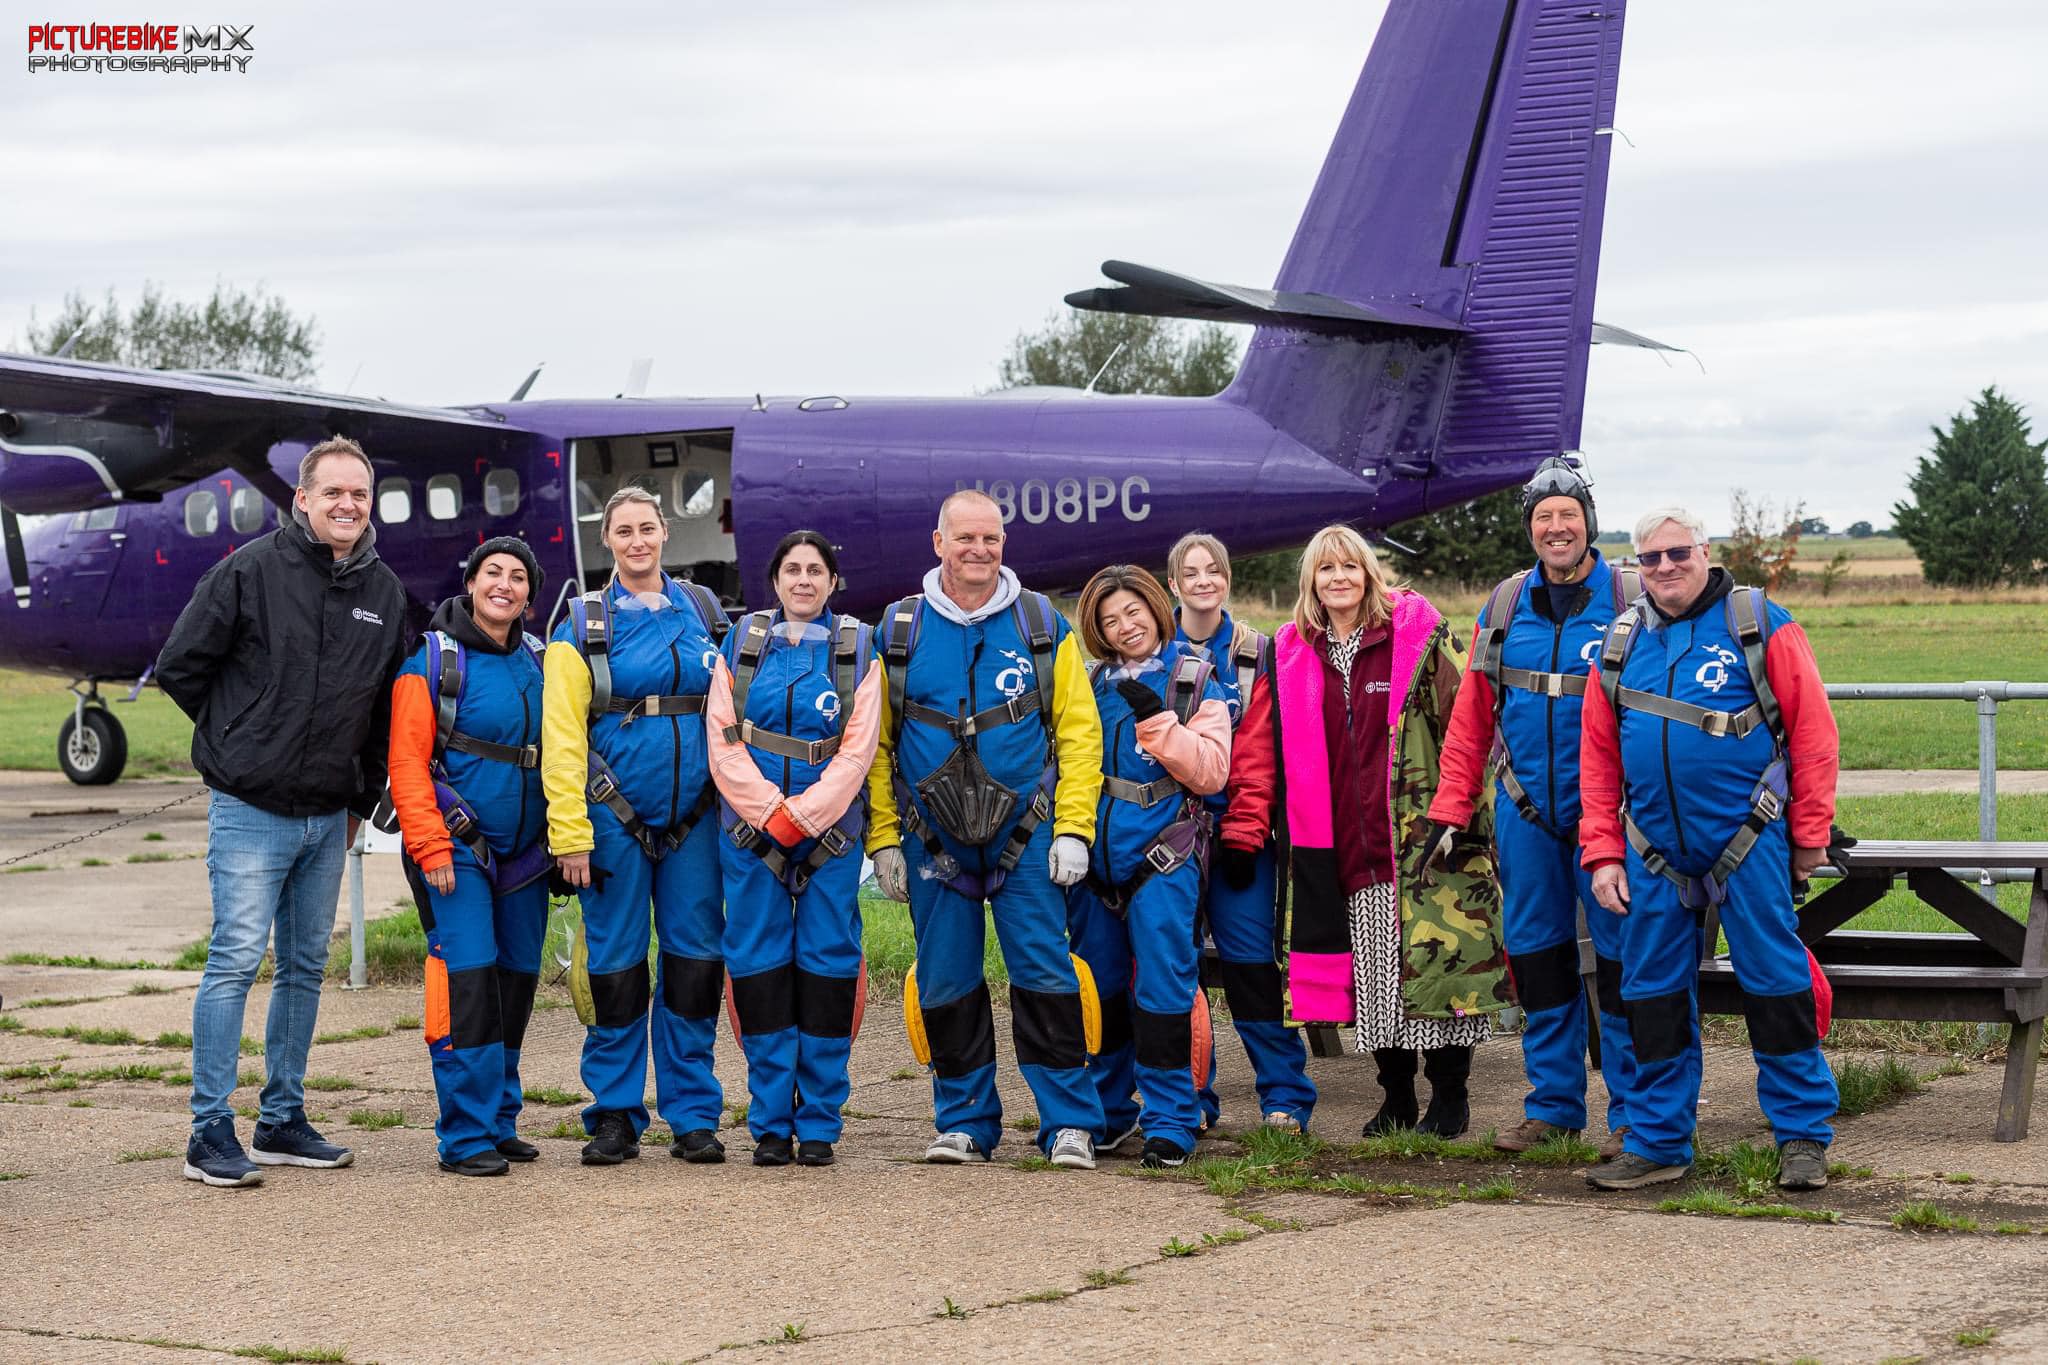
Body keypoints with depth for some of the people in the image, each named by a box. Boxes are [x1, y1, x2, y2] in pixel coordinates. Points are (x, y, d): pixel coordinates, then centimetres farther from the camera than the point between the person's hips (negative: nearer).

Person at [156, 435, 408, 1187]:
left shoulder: (384, 590, 8)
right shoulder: (251, 569, -8)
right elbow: (180, 666, -3)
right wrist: (239, 741, 2)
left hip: (329, 816, 6)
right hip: (251, 809, -5)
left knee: (306, 968, 10)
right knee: (235, 961, -8)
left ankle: (282, 1121, 19)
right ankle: (210, 1131, -3)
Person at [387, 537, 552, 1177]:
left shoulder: (538, 661, 11)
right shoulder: (433, 661, -6)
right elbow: (407, 762, -11)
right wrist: (431, 848, -17)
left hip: (524, 854, 6)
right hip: (457, 850, -6)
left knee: (517, 980, 9)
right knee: (467, 977, -12)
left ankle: (500, 1123, 20)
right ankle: (467, 1136, -7)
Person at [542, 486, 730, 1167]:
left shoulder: (704, 612, 10)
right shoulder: (584, 625, 1)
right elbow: (562, 736, -5)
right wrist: (570, 834, -12)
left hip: (694, 818, 2)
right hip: (615, 819, -2)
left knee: (695, 959, 2)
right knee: (616, 964, 1)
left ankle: (694, 1115, 10)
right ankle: (615, 1116, 11)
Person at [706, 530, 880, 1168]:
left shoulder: (857, 649, 4)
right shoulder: (742, 644, 7)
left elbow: (858, 750, -3)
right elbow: (722, 740, 0)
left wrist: (799, 816, -13)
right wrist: (770, 811, -11)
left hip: (831, 832, -1)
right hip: (751, 830, 1)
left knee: (827, 965, -2)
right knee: (759, 965, 0)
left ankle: (819, 1126, 6)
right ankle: (770, 1125, 7)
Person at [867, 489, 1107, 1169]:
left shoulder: (1042, 624, 4)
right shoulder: (899, 630, 6)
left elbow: (1079, 730, 2)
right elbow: (875, 742, 7)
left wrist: (1073, 829, -6)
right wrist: (883, 838, 1)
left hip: (1026, 836, -1)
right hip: (933, 842, 1)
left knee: (1044, 977, -4)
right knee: (946, 985, 5)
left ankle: (1070, 1124, 3)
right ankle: (964, 1123, 17)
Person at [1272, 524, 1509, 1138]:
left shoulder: (1416, 636, -2)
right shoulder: (1295, 654, 12)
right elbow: (1293, 753, 19)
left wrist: (1462, 807, -10)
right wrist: (1293, 831, 15)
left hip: (1420, 836, -4)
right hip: (1348, 847, 4)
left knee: (1435, 965, -3)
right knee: (1375, 978, 8)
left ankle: (1449, 1096, 9)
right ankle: (1396, 1098, 20)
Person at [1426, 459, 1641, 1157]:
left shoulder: (1631, 602, -4)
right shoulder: (1505, 605, 8)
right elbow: (1472, 714, 9)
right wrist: (1450, 805, 4)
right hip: (1524, 807, 4)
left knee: (1621, 956, -1)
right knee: (1536, 954, 9)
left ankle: (1633, 1112, 9)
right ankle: (1553, 1104, 21)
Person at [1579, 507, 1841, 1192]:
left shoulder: (1759, 624, -2)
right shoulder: (1621, 644, 11)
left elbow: (1812, 730, -3)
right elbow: (1597, 757, 13)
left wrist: (1809, 834, -4)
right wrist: (1602, 852, 7)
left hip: (1748, 840, -4)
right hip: (1653, 850, 4)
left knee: (1775, 982, -1)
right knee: (1653, 992, 7)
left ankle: (1803, 1136, 10)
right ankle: (1658, 1142, 17)